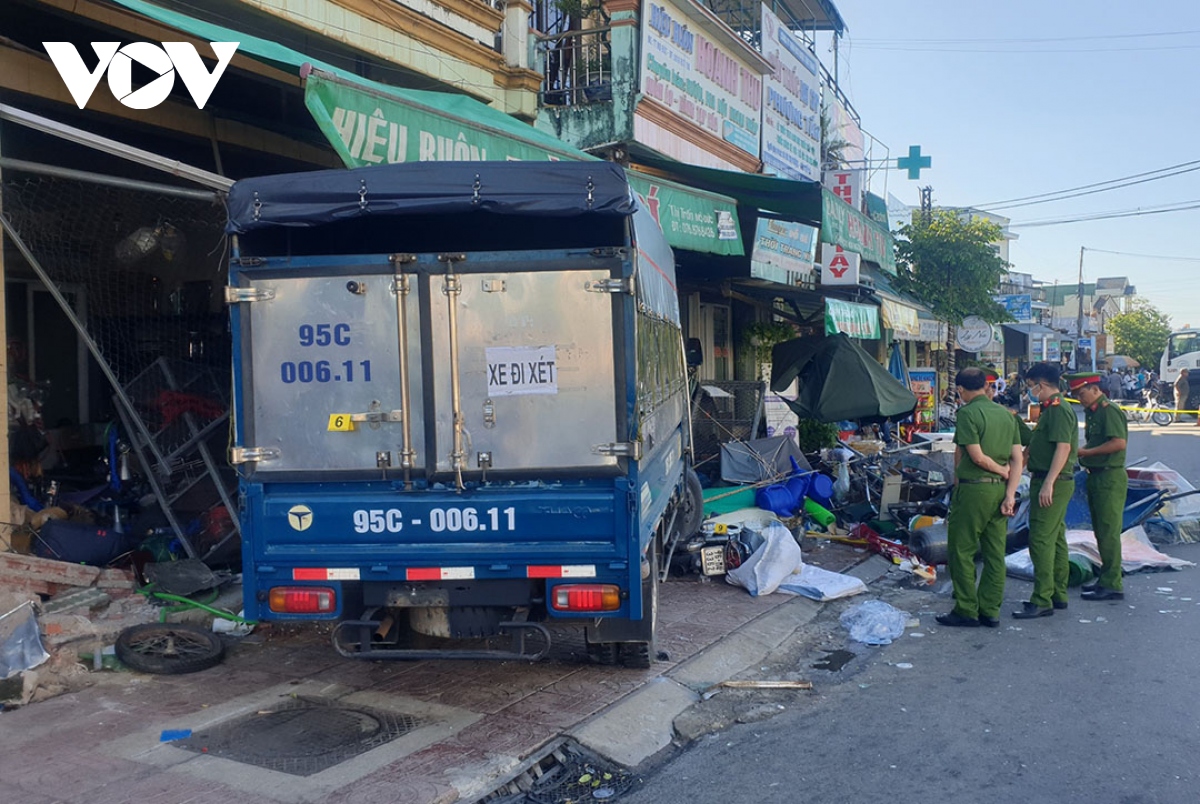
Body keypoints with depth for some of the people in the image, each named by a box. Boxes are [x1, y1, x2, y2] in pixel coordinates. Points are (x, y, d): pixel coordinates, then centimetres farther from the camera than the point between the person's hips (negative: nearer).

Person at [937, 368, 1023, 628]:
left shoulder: (968, 413, -11)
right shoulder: (1006, 414, 10)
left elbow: (977, 456, -17)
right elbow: (1017, 459, 5)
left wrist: (1002, 471, -1)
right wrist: (1010, 494, 1)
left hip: (973, 489, -7)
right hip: (1000, 490, 7)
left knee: (961, 551, 2)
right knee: (995, 553, 10)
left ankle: (966, 611, 5)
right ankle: (990, 611, 15)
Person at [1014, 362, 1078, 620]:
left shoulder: (1058, 409, -16)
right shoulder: (1052, 408, 16)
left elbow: (1063, 447, -24)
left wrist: (1048, 483, -27)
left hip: (1052, 484, -11)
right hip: (1053, 483, 11)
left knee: (1041, 540, -10)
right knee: (1055, 538, 16)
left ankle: (1042, 601, -8)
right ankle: (1058, 594, 24)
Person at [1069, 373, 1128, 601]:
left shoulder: (1109, 410, -14)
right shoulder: (1091, 412, 15)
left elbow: (1119, 442, -24)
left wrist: (1085, 452, -18)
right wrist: (1081, 450, 3)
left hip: (1110, 477, -10)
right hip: (1096, 476, 10)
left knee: (1108, 531, -6)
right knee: (1101, 531, 14)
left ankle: (1112, 585, -1)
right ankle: (1106, 579, 23)